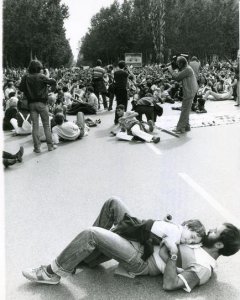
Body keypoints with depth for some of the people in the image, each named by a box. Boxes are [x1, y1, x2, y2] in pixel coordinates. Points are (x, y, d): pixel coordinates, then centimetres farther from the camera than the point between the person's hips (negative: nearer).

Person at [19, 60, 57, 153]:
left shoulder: (26, 77, 0)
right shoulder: (41, 76, -10)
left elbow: (21, 88, 3)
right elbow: (52, 81, -13)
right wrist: (53, 85, 7)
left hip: (31, 103, 3)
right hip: (41, 103, -3)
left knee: (35, 125, 6)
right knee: (46, 125, 7)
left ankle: (37, 147, 7)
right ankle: (50, 145, 10)